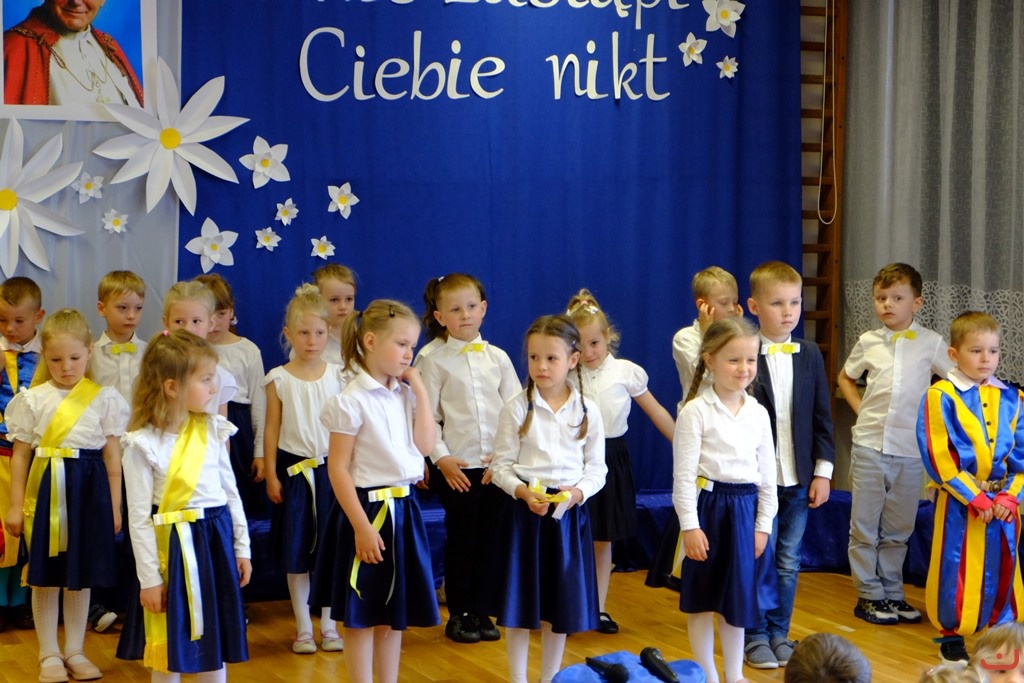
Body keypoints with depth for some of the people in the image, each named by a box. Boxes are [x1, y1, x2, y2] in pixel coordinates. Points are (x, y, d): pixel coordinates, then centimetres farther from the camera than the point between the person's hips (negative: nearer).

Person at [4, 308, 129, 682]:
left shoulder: (105, 399, 1)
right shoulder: (32, 400, 0)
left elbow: (112, 457, 3)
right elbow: (20, 456, 3)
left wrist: (114, 506, 3)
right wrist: (16, 506, 0)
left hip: (88, 490, 0)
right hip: (45, 489, 0)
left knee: (81, 575, 9)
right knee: (45, 575, 6)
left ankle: (75, 651, 22)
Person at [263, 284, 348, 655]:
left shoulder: (338, 376, 1)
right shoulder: (279, 379, -2)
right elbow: (272, 429, 1)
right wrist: (271, 475, -2)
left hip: (331, 470, 1)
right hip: (294, 470, -1)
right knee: (296, 553, 5)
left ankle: (329, 625, 17)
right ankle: (303, 628, 16)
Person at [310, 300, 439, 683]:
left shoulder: (405, 394, 6)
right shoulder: (352, 401, -14)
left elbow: (425, 445, -4)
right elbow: (338, 469, -14)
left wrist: (419, 388, -4)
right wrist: (362, 526, -18)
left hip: (404, 509, 7)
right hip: (367, 508, -7)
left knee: (396, 613, 14)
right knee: (362, 616, 3)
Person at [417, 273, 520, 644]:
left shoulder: (497, 358, 5)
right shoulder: (435, 363, -2)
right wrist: (440, 457, -12)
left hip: (496, 466, 2)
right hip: (456, 467, -2)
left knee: (488, 540, 7)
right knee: (460, 540, 5)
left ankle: (481, 611, 19)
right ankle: (458, 615, 17)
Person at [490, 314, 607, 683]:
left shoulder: (587, 410, 0)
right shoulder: (517, 407, -5)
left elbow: (596, 468, 3)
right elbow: (501, 465, -3)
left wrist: (577, 492, -15)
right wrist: (523, 492, -20)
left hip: (569, 511, 2)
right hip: (523, 508, -1)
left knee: (561, 601, 10)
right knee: (519, 600, 4)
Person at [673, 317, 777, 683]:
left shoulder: (758, 413, 5)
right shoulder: (696, 411, -10)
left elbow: (767, 474, 10)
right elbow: (684, 474, -11)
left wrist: (763, 524, 7)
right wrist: (689, 525, -14)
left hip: (743, 508, 4)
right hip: (707, 505, -4)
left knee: (737, 594, 11)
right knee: (702, 596, 7)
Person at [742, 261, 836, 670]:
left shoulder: (809, 355, 5)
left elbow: (822, 417, 7)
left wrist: (823, 471, 2)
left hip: (799, 479, 4)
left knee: (789, 562, 10)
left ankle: (779, 633, 21)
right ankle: (755, 637, 15)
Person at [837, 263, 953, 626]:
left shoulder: (930, 343, -2)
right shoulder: (868, 342, 3)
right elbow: (845, 379, 20)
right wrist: (862, 411, 7)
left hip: (911, 449, -1)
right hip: (869, 446, 1)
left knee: (897, 530, 10)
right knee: (864, 527, 3)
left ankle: (892, 593, 21)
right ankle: (869, 595, 13)